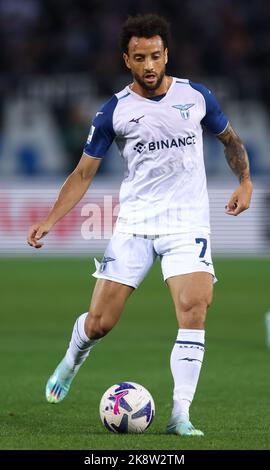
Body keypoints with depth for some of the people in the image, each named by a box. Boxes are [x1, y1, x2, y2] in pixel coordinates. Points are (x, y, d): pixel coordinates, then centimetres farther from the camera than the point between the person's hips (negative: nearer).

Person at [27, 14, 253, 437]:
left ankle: (180, 415, -15)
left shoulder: (196, 96, 2)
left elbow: (230, 138, 19)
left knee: (194, 311, -20)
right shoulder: (114, 111, -1)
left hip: (187, 223, 0)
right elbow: (84, 173, 4)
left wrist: (245, 181, 2)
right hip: (134, 223, 0)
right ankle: (72, 360, 35)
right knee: (99, 322, -1)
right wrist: (50, 221, -8)